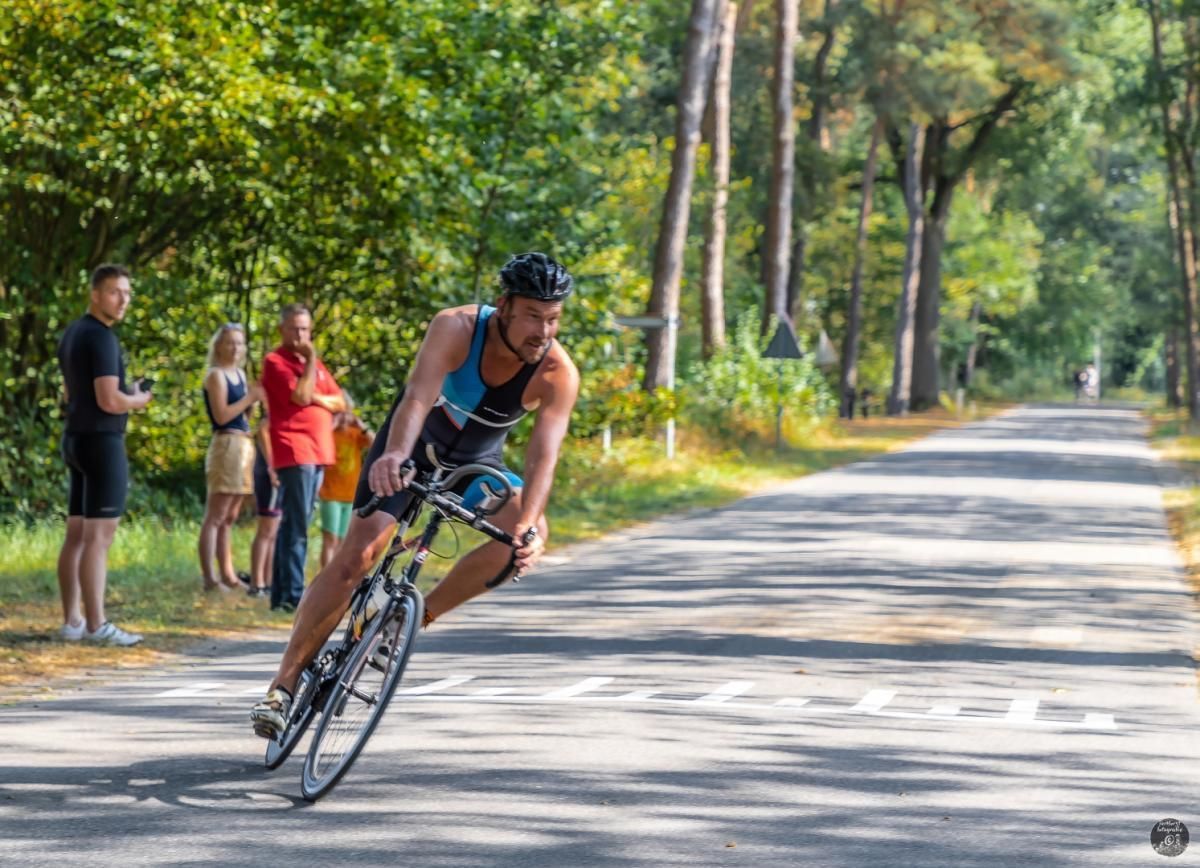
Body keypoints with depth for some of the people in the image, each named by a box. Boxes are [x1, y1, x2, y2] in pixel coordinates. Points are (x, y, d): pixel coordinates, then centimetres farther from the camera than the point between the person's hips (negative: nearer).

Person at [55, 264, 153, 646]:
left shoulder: (72, 333, 14)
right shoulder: (101, 338, -16)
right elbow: (109, 401, -22)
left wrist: (126, 393, 18)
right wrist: (139, 399, -2)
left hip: (76, 438, 10)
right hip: (102, 441, -10)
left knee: (77, 534, 10)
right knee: (99, 536, -9)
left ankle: (72, 621, 11)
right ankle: (96, 625, -11)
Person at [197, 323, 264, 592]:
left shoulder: (239, 373, 17)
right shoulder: (216, 375, -7)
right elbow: (221, 415, -16)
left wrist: (255, 398, 2)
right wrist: (250, 397, -15)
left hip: (244, 445, 9)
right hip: (226, 445, -9)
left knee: (229, 518, 12)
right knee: (215, 517, -10)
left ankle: (227, 574, 15)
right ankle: (209, 578, -12)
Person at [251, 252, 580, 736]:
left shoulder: (558, 374, -26)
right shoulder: (455, 328, -30)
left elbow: (544, 452, -38)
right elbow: (418, 398, -45)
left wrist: (529, 525, -55)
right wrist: (394, 455, -66)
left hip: (475, 462, 2)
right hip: (413, 447, -2)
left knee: (526, 535, -25)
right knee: (356, 555, -16)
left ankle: (418, 616, -9)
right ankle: (284, 684, -8)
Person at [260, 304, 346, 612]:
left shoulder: (312, 362, 21)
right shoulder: (275, 361, -4)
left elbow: (339, 403, 17)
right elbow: (299, 396, -18)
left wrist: (318, 399, -2)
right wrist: (311, 360, -12)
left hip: (317, 452, 8)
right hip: (293, 451, -8)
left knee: (292, 526, 10)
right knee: (296, 527, -13)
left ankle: (281, 593, 13)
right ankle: (292, 594, -16)